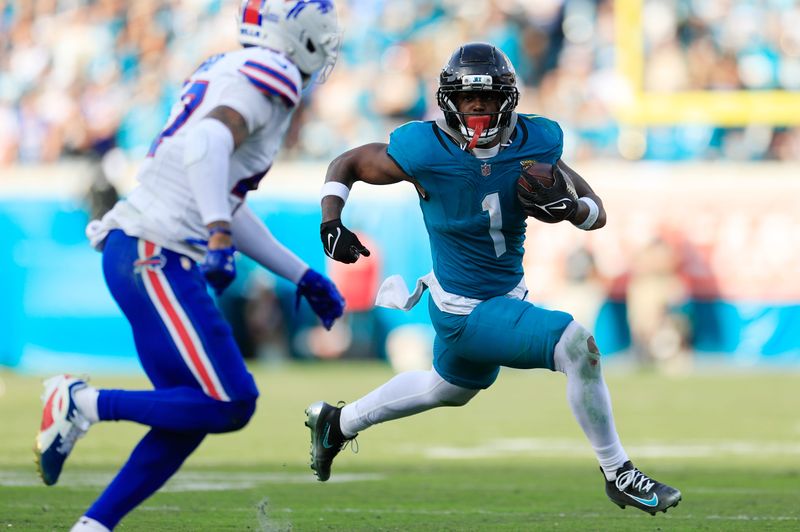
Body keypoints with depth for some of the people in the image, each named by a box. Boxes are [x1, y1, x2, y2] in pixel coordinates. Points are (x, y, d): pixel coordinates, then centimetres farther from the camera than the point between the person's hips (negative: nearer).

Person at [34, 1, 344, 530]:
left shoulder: (228, 72, 20)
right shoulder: (267, 75, -8)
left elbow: (228, 207, 26)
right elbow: (206, 142, -29)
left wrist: (304, 277, 28)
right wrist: (219, 238, -34)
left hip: (133, 250, 10)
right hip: (157, 259, -10)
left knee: (190, 417, 13)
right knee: (231, 406, -8)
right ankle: (84, 403, -5)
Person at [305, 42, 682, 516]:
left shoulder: (535, 143, -9)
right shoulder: (425, 151, -21)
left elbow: (598, 215, -4)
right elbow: (346, 164, -5)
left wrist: (566, 205, -26)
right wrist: (331, 224, -21)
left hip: (505, 294, 7)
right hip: (470, 311, -7)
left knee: (450, 388, 32)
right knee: (578, 346, -23)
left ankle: (336, 423, 53)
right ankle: (619, 475, -6)